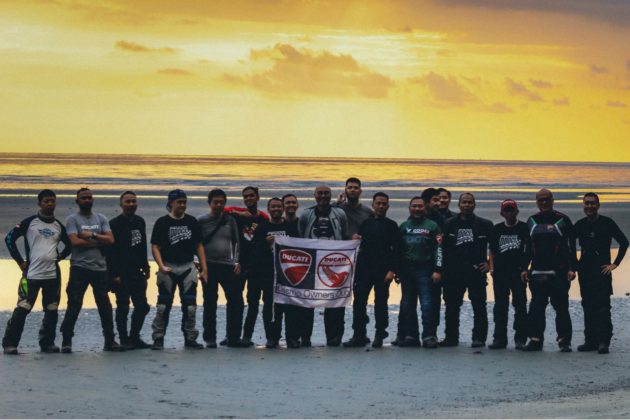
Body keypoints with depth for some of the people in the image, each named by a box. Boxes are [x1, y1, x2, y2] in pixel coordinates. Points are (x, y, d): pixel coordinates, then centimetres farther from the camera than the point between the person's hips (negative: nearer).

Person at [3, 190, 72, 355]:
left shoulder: (58, 225, 11)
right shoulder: (30, 222, -1)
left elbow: (69, 245, 24)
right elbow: (10, 238, -3)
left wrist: (59, 257, 9)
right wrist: (20, 261, -4)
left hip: (53, 275, 4)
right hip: (31, 274, -4)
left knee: (52, 311, 7)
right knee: (22, 309, -8)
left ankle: (47, 343, 19)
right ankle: (9, 344, -2)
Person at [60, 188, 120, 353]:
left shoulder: (101, 219, 12)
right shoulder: (72, 219, 0)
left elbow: (110, 240, 0)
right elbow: (75, 241, -14)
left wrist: (92, 235, -10)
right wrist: (99, 242, -8)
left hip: (100, 268, 4)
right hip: (80, 268, -4)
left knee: (105, 306, 5)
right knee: (74, 305, -4)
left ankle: (110, 341, 12)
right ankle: (66, 341, 2)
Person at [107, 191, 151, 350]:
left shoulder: (140, 222, 12)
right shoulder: (115, 224, -9)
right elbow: (110, 251, -13)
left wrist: (146, 267, 15)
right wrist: (114, 274, -18)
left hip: (137, 273, 7)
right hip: (122, 275, -7)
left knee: (142, 307, 6)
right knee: (123, 308, -1)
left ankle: (134, 337, 18)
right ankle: (124, 341, 6)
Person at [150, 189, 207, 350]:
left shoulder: (192, 222, 8)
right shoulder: (162, 222, -1)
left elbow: (199, 246, 12)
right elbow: (155, 247, -4)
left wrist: (204, 268, 4)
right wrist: (161, 266, -18)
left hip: (188, 267, 3)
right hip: (168, 268, -3)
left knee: (190, 305, 1)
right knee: (163, 305, -2)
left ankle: (190, 338, 10)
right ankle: (158, 338, 4)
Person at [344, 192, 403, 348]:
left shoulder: (391, 226, 3)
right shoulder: (365, 224, 13)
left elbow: (397, 249, -3)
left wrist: (392, 270, -12)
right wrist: (354, 240, -4)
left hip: (383, 271, -3)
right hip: (364, 270, 3)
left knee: (381, 303, 3)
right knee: (359, 302, -1)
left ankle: (379, 337, 10)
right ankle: (359, 336, 3)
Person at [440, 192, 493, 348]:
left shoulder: (484, 225, 4)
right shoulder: (449, 224, 9)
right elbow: (443, 247, 9)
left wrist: (490, 263, 2)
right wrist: (442, 268, -2)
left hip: (476, 271, -2)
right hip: (454, 271, 2)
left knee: (479, 306, -3)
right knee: (451, 306, 6)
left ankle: (479, 337, 1)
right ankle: (451, 337, 14)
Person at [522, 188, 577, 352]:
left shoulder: (562, 220, 3)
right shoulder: (531, 221, 15)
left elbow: (572, 246, 1)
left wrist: (572, 268, -6)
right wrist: (524, 268, 11)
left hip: (558, 272, -4)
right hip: (537, 273, 4)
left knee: (561, 307, -4)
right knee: (536, 308, 2)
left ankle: (564, 340, 1)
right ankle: (535, 339, 6)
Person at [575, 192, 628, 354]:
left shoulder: (607, 223, -1)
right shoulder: (580, 225, 10)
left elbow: (624, 242, 0)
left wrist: (615, 264, -5)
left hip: (602, 271, -5)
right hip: (585, 271, 5)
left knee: (602, 307, -11)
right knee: (588, 307, 6)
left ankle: (604, 342, -14)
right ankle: (591, 341, 11)